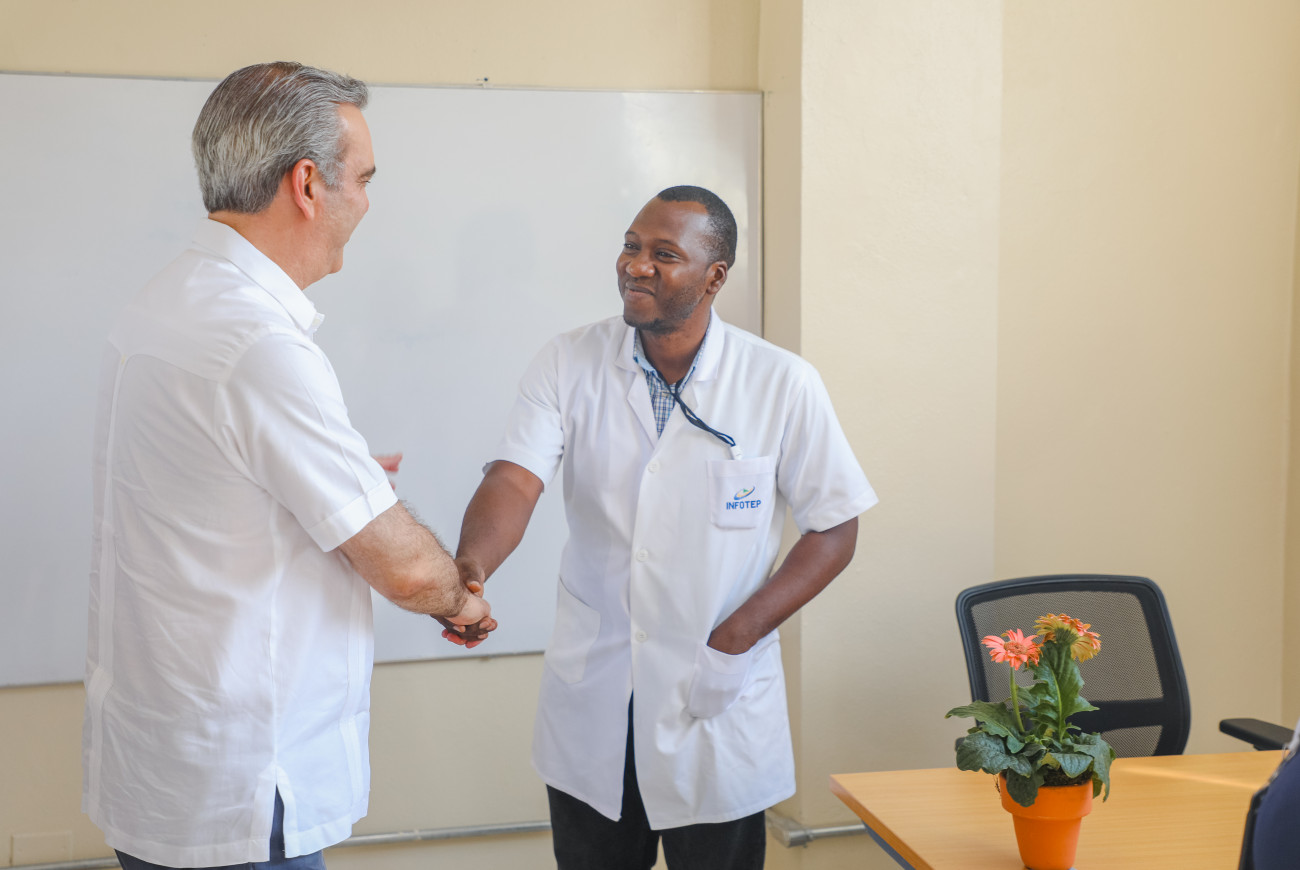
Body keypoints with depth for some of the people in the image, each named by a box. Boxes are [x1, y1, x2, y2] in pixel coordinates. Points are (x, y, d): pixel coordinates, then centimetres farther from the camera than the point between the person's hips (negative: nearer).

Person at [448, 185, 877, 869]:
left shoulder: (783, 385, -7)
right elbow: (516, 479, -14)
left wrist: (736, 638, -13)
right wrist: (470, 566, -36)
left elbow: (834, 530, -3)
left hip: (716, 708, -1)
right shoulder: (568, 364, -3)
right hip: (589, 705, 2)